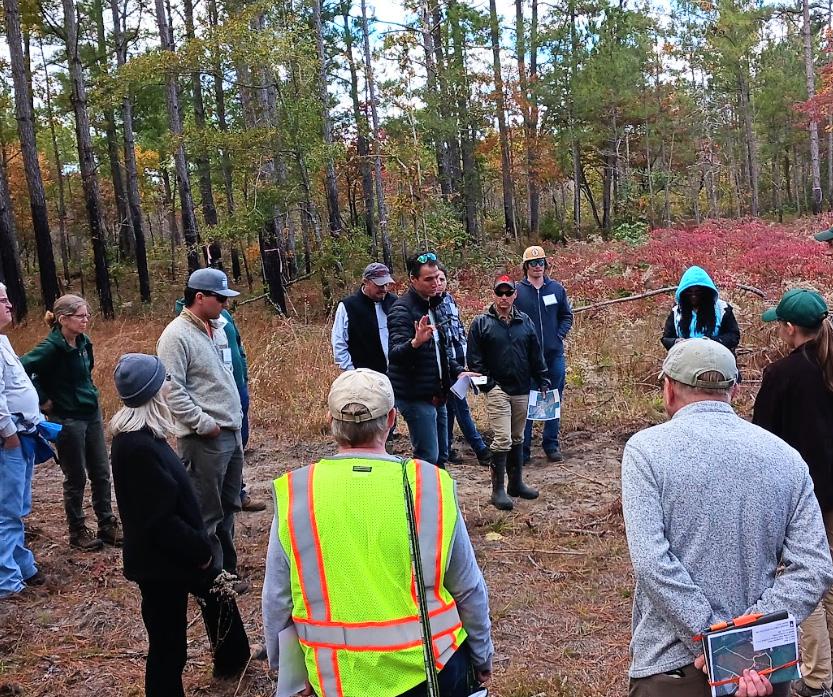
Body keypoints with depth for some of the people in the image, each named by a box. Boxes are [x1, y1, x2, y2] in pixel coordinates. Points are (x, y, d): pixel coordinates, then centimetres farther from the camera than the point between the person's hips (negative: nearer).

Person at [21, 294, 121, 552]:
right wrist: (43, 400, -16)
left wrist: (90, 394, 12)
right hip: (68, 419, -7)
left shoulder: (83, 342, 4)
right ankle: (77, 532, 20)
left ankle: (107, 525, 23)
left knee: (101, 473, 11)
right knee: (76, 478, 5)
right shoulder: (51, 347, -18)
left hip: (92, 414, 7)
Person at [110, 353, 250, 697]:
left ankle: (233, 659, 55)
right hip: (160, 563, -10)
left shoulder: (138, 435, 2)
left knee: (217, 592, 30)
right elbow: (160, 520, -27)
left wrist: (198, 546, 13)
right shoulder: (138, 447, -28)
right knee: (168, 646, 6)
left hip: (173, 552, 10)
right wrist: (200, 552, -16)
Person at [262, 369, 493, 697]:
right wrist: (482, 656, 14)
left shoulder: (294, 495, -12)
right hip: (433, 667, 0)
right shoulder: (432, 486, -13)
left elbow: (277, 601, -4)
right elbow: (469, 590, -3)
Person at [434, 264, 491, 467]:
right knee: (461, 406, -3)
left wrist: (463, 350, 10)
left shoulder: (450, 300, 10)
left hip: (456, 359, 7)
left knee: (450, 406, 12)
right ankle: (480, 450, 3)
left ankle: (446, 449, 21)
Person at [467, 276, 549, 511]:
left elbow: (536, 354, 13)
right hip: (497, 389, -5)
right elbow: (474, 357, -4)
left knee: (518, 438, 14)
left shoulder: (525, 321, 9)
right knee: (503, 439, -11)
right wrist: (487, 382, -11)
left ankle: (516, 483, 27)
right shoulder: (481, 322, -3)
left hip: (522, 390, 5)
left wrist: (543, 381, 10)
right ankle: (498, 490, -3)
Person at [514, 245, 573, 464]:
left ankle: (551, 444, 22)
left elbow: (567, 316, 13)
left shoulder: (557, 288, 6)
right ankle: (523, 448, 7)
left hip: (554, 355, 3)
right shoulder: (518, 291, -2)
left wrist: (559, 335, -1)